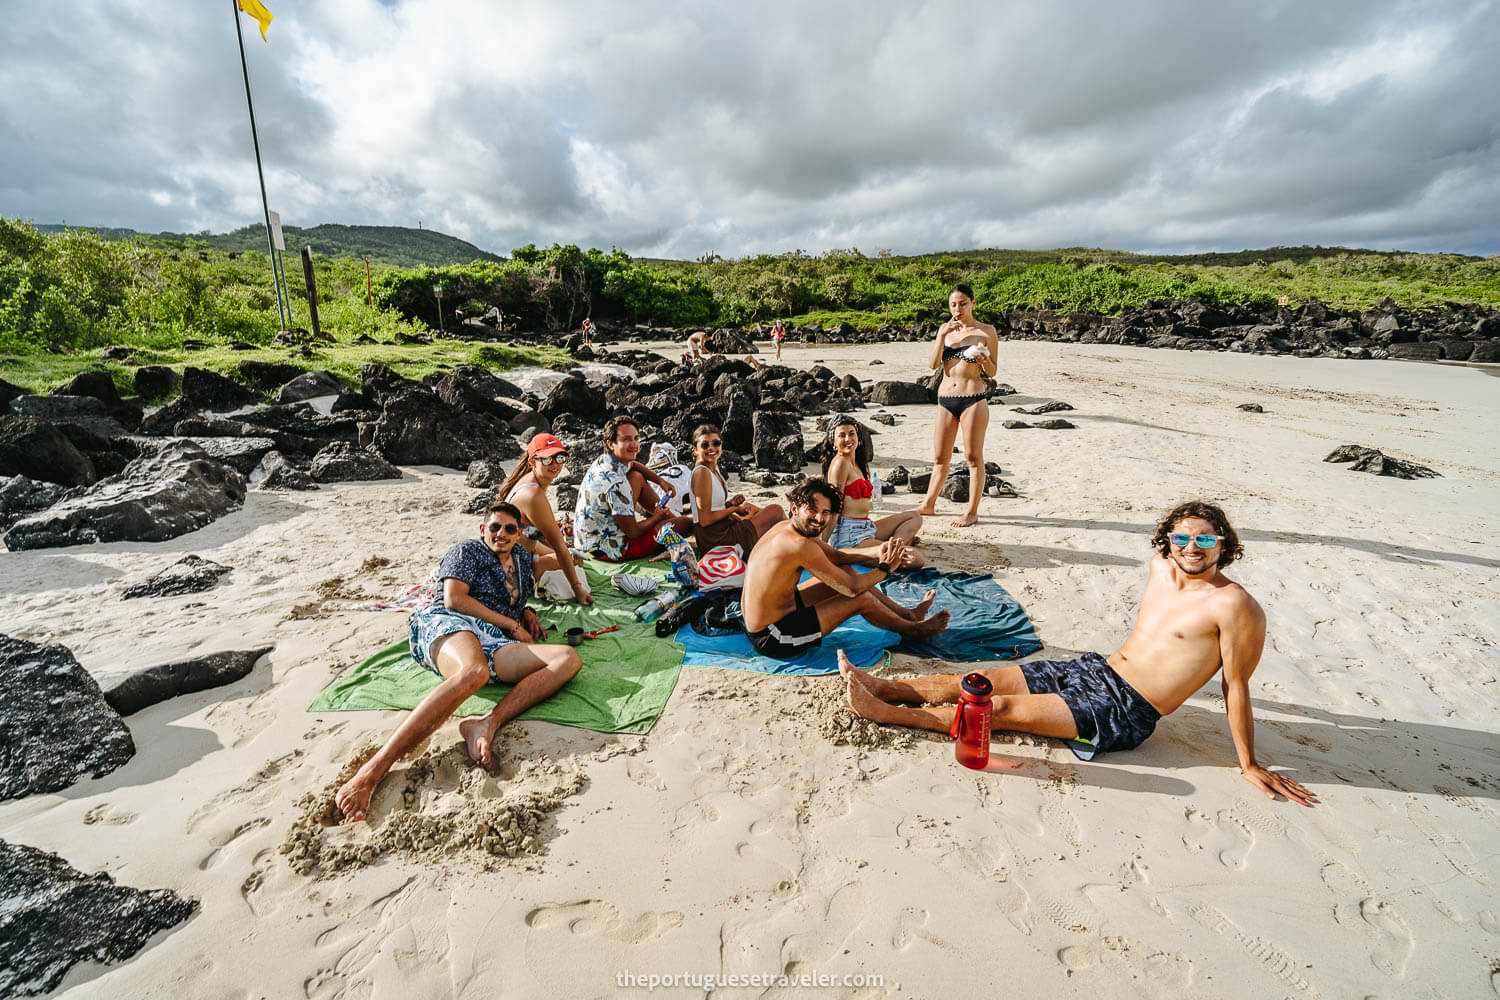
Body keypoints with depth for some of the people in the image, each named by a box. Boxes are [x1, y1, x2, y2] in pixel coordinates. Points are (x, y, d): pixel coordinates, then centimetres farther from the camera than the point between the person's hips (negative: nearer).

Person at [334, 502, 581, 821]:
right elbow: (454, 598, 1)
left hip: (494, 642, 5)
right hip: (449, 624, -5)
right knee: (473, 672, -43)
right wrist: (511, 624, -1)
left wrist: (526, 611, 31)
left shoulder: (521, 556, 30)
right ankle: (373, 770, -47)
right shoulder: (468, 550, 14)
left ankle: (488, 723, -40)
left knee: (569, 659, -22)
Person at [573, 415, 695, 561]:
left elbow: (633, 465, 22)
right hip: (609, 548, -9)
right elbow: (632, 532, -24)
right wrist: (658, 516, -5)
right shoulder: (615, 482, -31)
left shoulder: (604, 460, -3)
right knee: (685, 522, -3)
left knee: (637, 477, 14)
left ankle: (672, 516, 23)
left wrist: (661, 481, 8)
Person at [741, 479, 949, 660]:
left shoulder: (787, 527, 2)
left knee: (844, 572, 14)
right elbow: (852, 588, -20)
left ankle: (906, 613, 27)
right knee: (862, 599, -3)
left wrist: (877, 553, 3)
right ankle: (914, 630, 24)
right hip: (771, 640, -9)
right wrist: (885, 567, -3)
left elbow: (836, 556, 15)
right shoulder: (800, 545, -27)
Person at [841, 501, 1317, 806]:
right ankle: (882, 687, -1)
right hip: (1092, 668, 7)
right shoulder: (1161, 567, 6)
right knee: (979, 681, -4)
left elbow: (1236, 687, -11)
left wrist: (1250, 765, -5)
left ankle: (884, 712, -12)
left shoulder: (1233, 605, -15)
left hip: (1125, 711, -7)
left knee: (1005, 708, -16)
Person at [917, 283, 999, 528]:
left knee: (973, 457, -1)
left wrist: (984, 360, -20)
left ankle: (972, 512, 8)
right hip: (945, 398, 4)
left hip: (974, 399, -4)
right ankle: (928, 505, 25)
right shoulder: (945, 330, 11)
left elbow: (992, 372, 1)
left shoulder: (986, 331, 0)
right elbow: (933, 364, 0)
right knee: (940, 458, 12)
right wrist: (942, 335, -8)